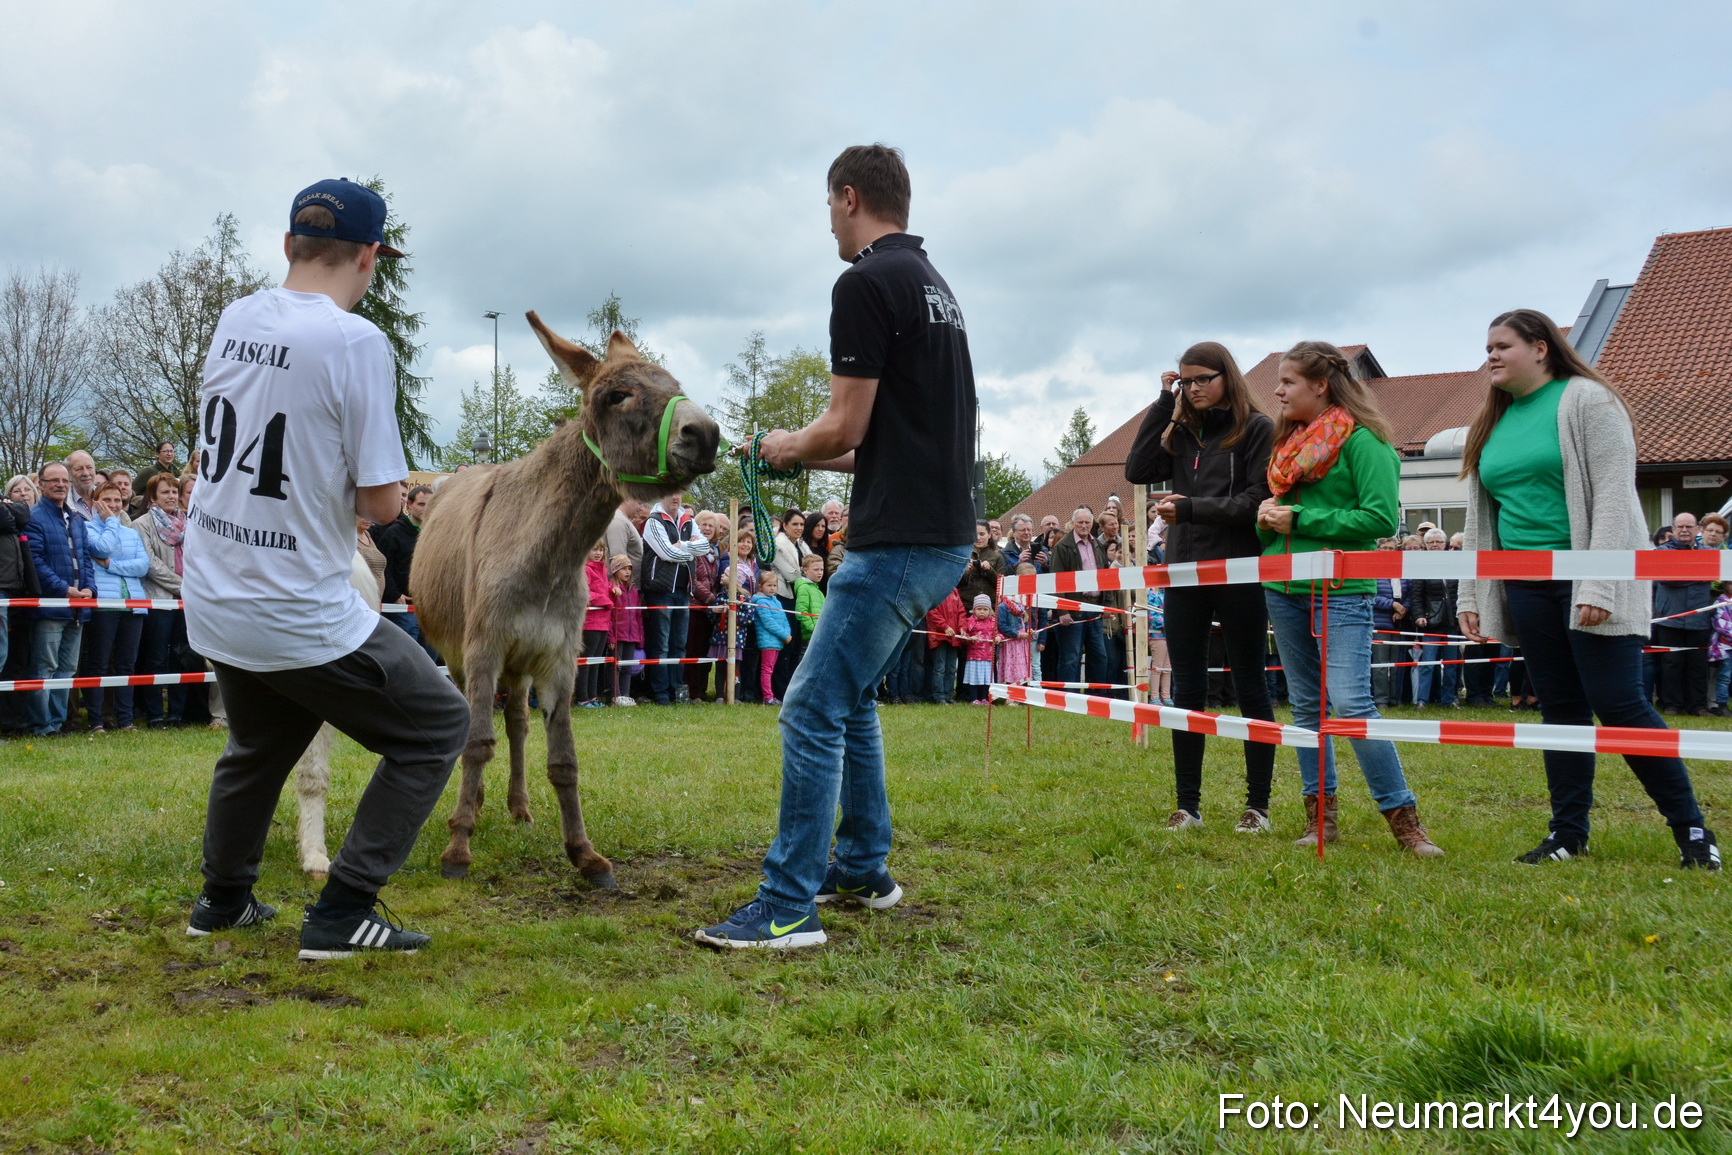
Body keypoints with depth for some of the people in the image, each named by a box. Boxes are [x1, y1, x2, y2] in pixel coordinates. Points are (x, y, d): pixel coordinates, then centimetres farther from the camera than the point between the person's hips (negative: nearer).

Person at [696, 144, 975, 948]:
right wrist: (821, 457, 21)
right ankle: (861, 869, 29)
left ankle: (788, 907, -3)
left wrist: (789, 448, 5)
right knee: (851, 697, 20)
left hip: (898, 541, -10)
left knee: (814, 711, -6)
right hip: (943, 533, 10)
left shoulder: (866, 284, -12)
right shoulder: (934, 285, 18)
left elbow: (846, 426, -15)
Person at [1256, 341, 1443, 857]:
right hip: (1283, 589, 8)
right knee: (1305, 705, 10)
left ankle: (1403, 818, -4)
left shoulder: (1362, 441, -8)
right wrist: (1267, 518, -3)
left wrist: (1299, 519, -15)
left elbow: (1381, 518, -16)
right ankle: (1319, 815, 18)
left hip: (1339, 590, -7)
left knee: (1350, 703, -15)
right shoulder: (1289, 441, 15)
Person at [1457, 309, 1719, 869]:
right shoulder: (1492, 422, 15)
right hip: (1527, 587, 6)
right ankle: (1568, 833, 15)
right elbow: (1481, 515, 18)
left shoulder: (1586, 400, -5)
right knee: (1560, 707, 9)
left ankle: (1691, 829, 5)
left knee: (1618, 703, -8)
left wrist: (1598, 585, -20)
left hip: (1587, 579, -6)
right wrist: (1470, 593, 14)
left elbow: (1613, 494, -13)